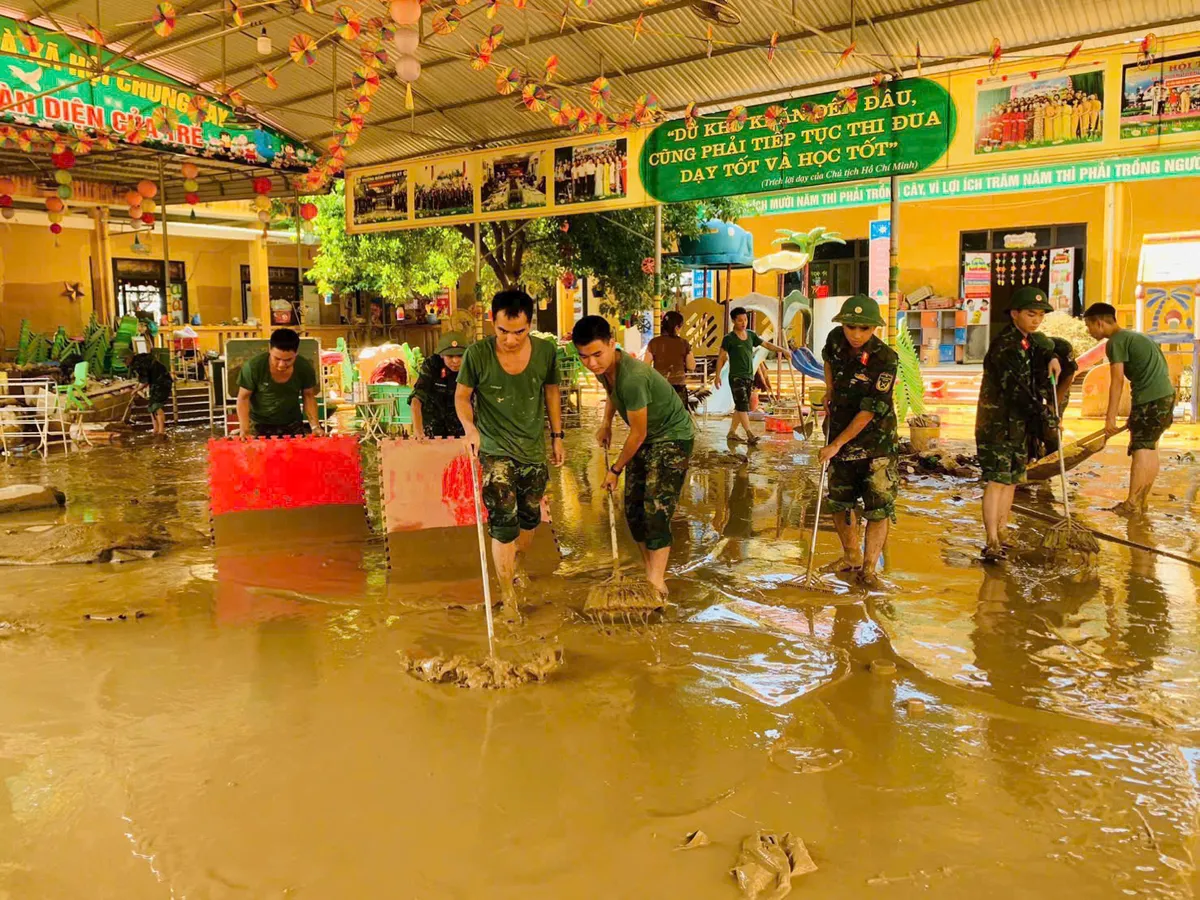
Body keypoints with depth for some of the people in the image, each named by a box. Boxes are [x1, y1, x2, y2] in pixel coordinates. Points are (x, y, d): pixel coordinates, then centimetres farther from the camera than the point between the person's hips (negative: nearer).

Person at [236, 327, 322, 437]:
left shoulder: (305, 368, -15)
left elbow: (308, 396, 0)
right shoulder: (253, 366, -22)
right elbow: (243, 398, -11)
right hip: (259, 426, -2)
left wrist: (315, 426, -12)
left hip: (293, 426, 2)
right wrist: (245, 429, -21)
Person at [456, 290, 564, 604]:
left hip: (534, 449, 4)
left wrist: (557, 436, 10)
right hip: (496, 450, -3)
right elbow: (462, 395, -5)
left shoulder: (546, 352, -8)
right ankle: (508, 596, 2)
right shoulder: (478, 354, -16)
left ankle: (516, 568, 45)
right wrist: (469, 426, -24)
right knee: (503, 522, -9)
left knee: (529, 517, 18)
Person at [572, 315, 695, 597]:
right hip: (645, 438, 9)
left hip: (672, 437, -9)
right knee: (633, 508, 8)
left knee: (656, 511, -17)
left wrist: (615, 469, -11)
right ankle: (651, 572, 20)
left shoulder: (632, 378, -35)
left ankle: (657, 582, -12)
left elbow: (637, 434, -24)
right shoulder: (603, 365, -9)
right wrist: (606, 423, 7)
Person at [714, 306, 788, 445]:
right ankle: (750, 435, -19)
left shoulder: (751, 335, 8)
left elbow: (766, 344, 11)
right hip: (736, 377, -6)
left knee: (740, 407, 9)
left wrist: (782, 350, -1)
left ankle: (732, 432, 18)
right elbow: (721, 357, -5)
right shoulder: (729, 338, -8)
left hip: (749, 377, 6)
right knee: (743, 405, -13)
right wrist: (717, 376, -8)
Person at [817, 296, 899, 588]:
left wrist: (836, 445, -20)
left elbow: (869, 411, -23)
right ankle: (851, 557, 32)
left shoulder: (885, 359, -22)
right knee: (839, 503, 12)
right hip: (840, 437, 5)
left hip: (878, 443, -5)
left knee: (879, 508, -5)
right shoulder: (836, 339, -6)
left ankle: (868, 569, 8)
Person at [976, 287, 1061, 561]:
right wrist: (1046, 417, -17)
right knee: (997, 479, -13)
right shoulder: (1005, 345, -18)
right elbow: (1016, 389, -23)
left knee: (1012, 478, 12)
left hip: (1019, 423, 9)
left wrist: (1052, 358, 12)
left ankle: (1000, 536, 20)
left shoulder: (1029, 340, 10)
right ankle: (992, 543, -15)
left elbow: (1047, 346, 35)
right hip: (997, 422, -9)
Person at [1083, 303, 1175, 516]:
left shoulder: (1116, 342, -9)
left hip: (1150, 398, -9)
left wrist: (1110, 416, -16)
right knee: (1150, 447, 13)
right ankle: (1143, 500, 18)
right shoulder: (1133, 336, 20)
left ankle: (1132, 504, -4)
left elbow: (1117, 381, -16)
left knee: (1140, 449, -6)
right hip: (1165, 394, 9)